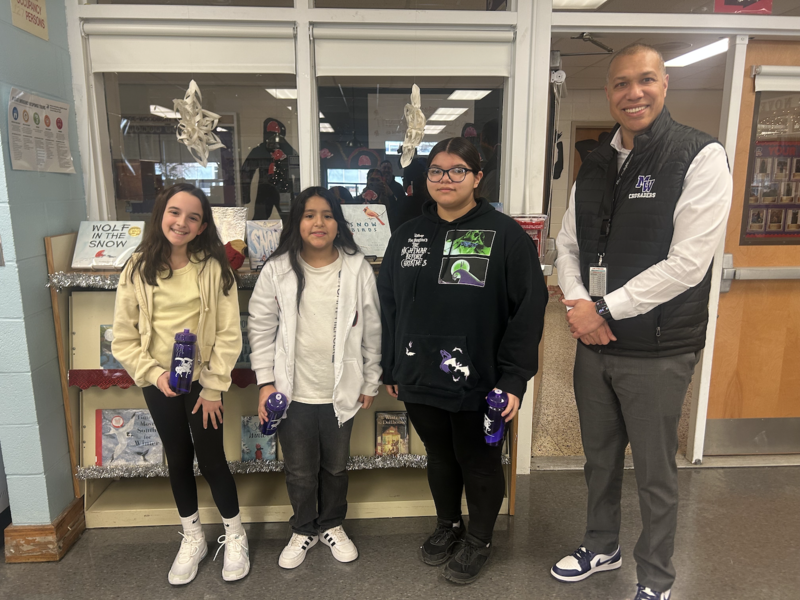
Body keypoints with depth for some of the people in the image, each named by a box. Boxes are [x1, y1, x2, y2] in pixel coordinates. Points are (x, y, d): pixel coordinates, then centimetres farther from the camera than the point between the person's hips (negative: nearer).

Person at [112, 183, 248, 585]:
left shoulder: (214, 268, -9)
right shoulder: (137, 269, -4)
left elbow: (229, 335, -8)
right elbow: (123, 339, -2)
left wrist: (213, 387, -9)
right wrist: (154, 373, -14)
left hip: (202, 381, -2)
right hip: (158, 384, 2)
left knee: (211, 459, 4)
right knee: (178, 460, 15)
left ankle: (235, 536, 28)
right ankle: (192, 539, 36)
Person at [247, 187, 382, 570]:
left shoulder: (358, 269, -5)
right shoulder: (277, 270, -5)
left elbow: (371, 330, 1)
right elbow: (261, 328, 0)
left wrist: (370, 382, 4)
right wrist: (266, 381, -5)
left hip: (341, 391, 1)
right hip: (293, 392, 0)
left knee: (336, 466, 19)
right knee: (299, 470, 16)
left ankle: (332, 526, 44)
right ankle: (303, 530, 41)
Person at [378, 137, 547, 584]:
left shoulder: (505, 234, -9)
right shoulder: (408, 235, 8)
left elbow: (530, 309, -12)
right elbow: (388, 306, 11)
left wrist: (514, 379, -16)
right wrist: (391, 368, 10)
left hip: (478, 382, -4)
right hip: (420, 380, 5)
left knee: (480, 463, 14)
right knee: (440, 457, 22)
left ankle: (480, 540, 38)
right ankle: (448, 526, 46)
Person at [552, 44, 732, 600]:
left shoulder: (700, 156, -11)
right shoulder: (597, 165, 8)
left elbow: (687, 263, -19)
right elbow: (568, 244, 9)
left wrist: (606, 309, -16)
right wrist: (579, 302, -9)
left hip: (659, 350, -5)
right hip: (594, 343, 6)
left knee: (656, 475, 11)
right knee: (600, 458, 21)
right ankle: (602, 546, 45)